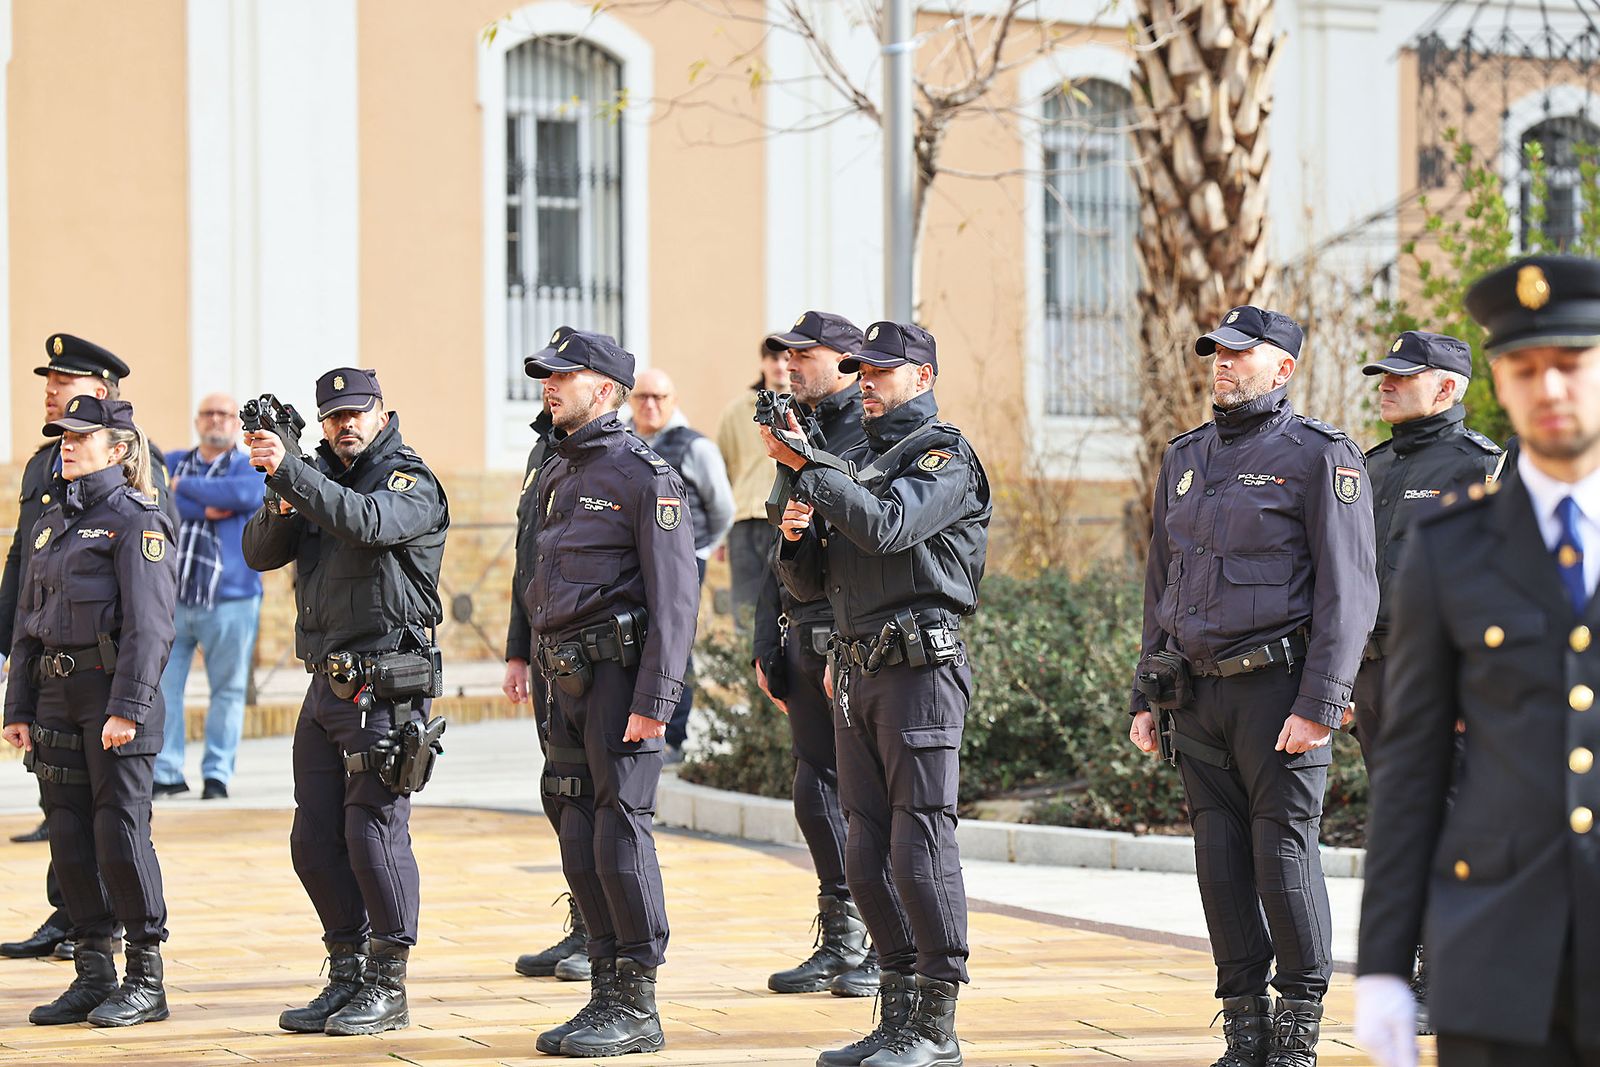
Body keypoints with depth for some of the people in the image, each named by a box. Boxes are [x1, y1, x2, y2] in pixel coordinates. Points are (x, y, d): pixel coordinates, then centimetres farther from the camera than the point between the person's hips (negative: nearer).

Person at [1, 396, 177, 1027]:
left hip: (114, 690, -7)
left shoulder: (137, 521, -7)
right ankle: (93, 974, 15)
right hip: (55, 693, 7)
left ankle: (145, 980, 2)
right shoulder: (51, 520, 16)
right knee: (69, 836, 7)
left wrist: (127, 709, -21)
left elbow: (149, 625, -14)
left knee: (121, 832, -6)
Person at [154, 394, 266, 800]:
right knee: (161, 684, -6)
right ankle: (166, 772, 0)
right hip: (171, 597, 2)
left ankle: (217, 773, 9)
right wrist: (206, 509, -16)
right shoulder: (172, 462, 15)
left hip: (230, 600, -2)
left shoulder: (251, 467, 6)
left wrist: (185, 486, -8)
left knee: (227, 690, 1)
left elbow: (245, 494, -18)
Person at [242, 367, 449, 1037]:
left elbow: (368, 523, -28)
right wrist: (280, 503, -13)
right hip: (325, 686, 7)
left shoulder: (412, 484, -7)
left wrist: (289, 472, -33)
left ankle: (388, 988, 0)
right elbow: (260, 553, 7)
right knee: (314, 842, 9)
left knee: (374, 834, -7)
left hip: (384, 687, -7)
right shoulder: (321, 477, 14)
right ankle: (347, 975, 20)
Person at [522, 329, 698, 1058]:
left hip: (620, 670, -8)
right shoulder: (558, 474, 17)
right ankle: (607, 994, 16)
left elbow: (675, 594, -14)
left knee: (621, 834, -7)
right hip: (568, 676, 8)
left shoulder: (642, 472, -9)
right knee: (580, 841, 9)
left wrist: (654, 700, -20)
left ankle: (638, 1010, -1)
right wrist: (544, 673, 16)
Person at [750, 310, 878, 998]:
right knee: (817, 791, 10)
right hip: (802, 637, 8)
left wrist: (852, 648, -23)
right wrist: (768, 646, 18)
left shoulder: (873, 433, -9)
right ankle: (841, 943, 18)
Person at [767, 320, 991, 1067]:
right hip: (857, 669, 8)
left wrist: (805, 467, -22)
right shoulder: (856, 461, 20)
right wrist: (795, 536, -1)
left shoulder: (944, 457, -4)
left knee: (921, 848, -8)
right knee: (867, 856, 8)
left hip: (920, 668, -8)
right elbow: (808, 583, 20)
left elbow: (887, 527, -22)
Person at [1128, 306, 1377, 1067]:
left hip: (1278, 688, -6)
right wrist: (1145, 696, 14)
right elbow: (1161, 585, 21)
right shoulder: (1185, 458, 16)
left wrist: (1319, 705, -17)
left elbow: (1348, 590, -10)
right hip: (1198, 694, 6)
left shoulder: (1320, 456, -4)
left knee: (1284, 854, -5)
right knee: (1221, 860, 6)